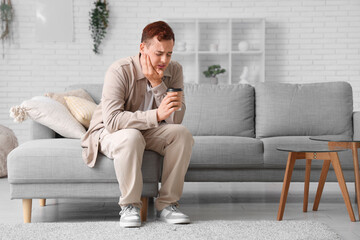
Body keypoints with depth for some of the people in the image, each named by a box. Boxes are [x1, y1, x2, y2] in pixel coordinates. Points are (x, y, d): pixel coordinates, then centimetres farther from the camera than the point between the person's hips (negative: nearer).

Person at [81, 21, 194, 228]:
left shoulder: (174, 71, -10)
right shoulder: (120, 71, -24)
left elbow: (176, 119, -18)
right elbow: (112, 120, -35)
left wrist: (157, 84, -30)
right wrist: (156, 114, -45)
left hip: (148, 131, 5)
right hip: (109, 132, -4)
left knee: (182, 134, -22)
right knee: (131, 137, -38)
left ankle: (167, 204, -13)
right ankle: (130, 206, -21)